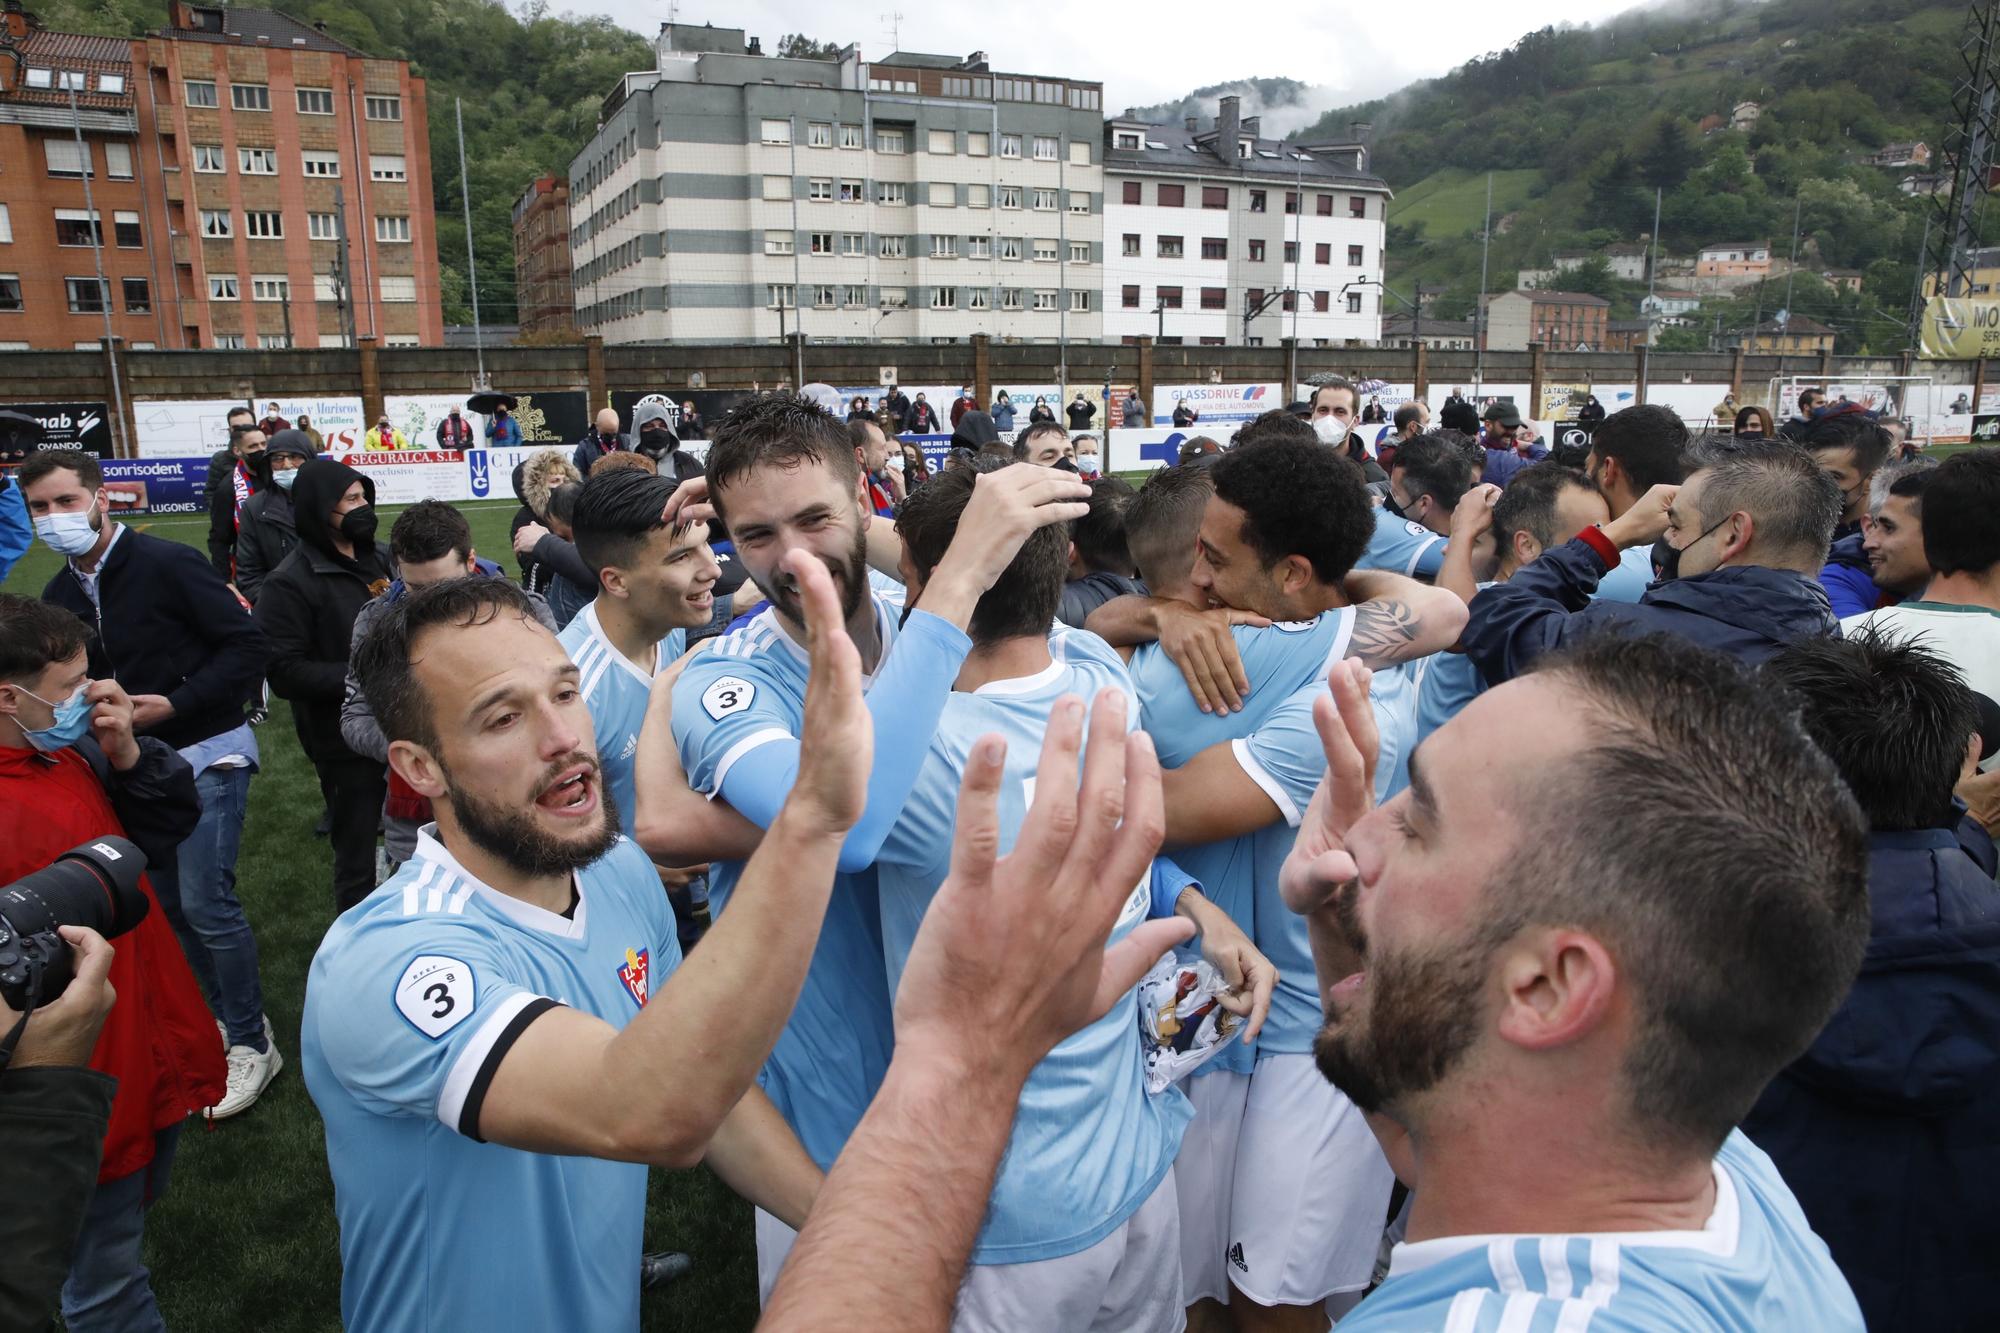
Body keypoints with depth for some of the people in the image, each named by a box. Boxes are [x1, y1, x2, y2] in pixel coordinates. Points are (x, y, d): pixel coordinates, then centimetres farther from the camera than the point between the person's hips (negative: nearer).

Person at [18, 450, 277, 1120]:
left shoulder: (168, 563, -15)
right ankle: (221, 1016, 32)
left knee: (206, 903, -8)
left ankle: (251, 1044, 8)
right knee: (170, 904, 14)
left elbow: (249, 647, -17)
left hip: (204, 756, -7)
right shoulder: (60, 594, 6)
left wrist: (174, 704, -21)